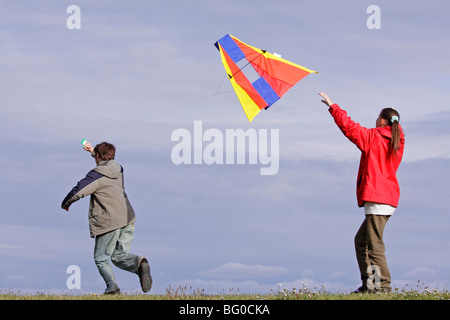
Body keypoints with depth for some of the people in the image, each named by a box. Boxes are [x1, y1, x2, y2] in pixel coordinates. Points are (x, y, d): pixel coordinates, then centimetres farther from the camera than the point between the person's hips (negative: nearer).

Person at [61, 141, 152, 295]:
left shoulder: (96, 175, -10)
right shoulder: (118, 170, 13)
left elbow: (78, 192, -14)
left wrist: (65, 204, 6)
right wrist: (93, 151, 48)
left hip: (109, 223, -7)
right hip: (127, 220, 7)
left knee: (101, 258, 6)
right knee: (120, 256, 14)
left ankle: (112, 286, -13)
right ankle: (139, 263, -18)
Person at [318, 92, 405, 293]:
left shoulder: (373, 137, -6)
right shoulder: (396, 143, 14)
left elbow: (349, 127, -5)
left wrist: (332, 107, 3)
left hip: (376, 198, -9)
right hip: (389, 198, 9)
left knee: (374, 244, -10)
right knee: (361, 240, 15)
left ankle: (383, 284, -14)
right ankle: (369, 283, 11)